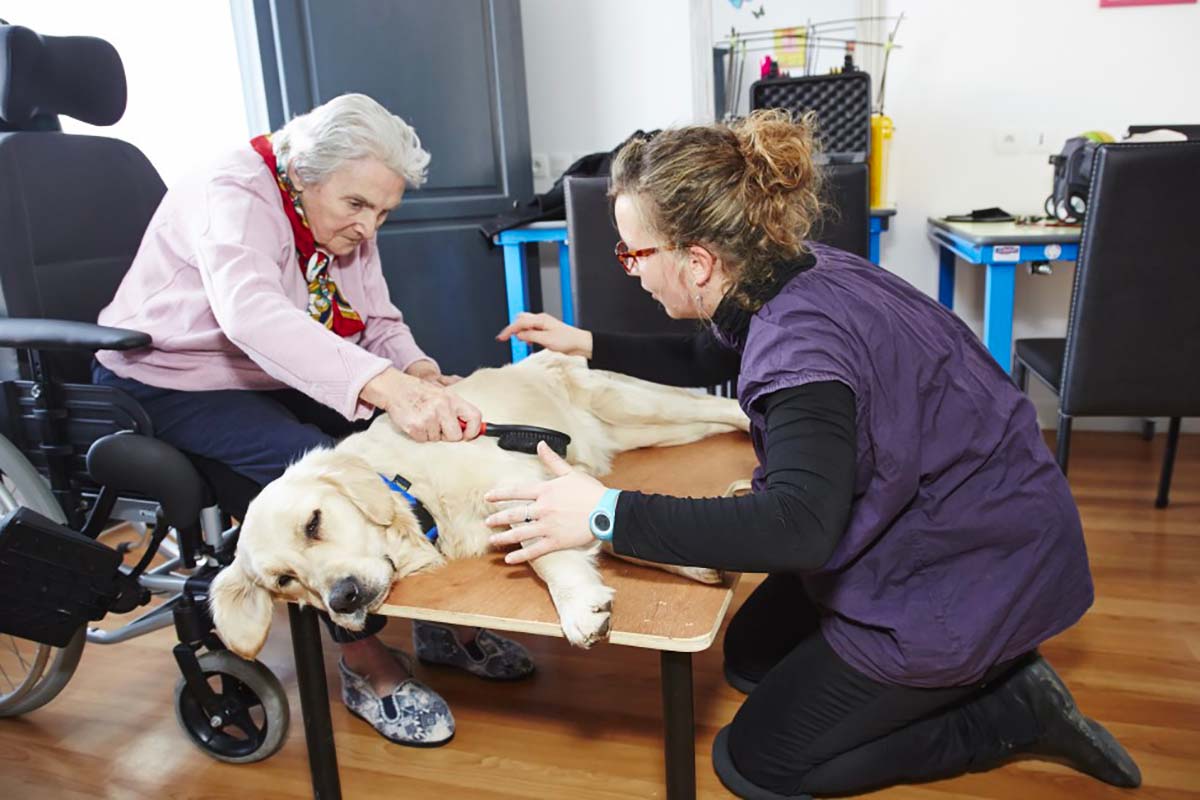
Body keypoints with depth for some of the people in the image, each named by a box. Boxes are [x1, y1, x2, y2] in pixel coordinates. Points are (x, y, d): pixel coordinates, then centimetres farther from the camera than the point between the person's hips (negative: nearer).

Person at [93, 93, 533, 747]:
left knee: (417, 434, -12)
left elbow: (379, 324, 5)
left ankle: (441, 619, 2)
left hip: (282, 384, 7)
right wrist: (386, 386, -57)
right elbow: (251, 314, -44)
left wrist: (415, 370, -19)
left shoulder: (347, 221, 2)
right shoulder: (232, 197, -24)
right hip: (169, 390, -7)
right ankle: (365, 661, -13)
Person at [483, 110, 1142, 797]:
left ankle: (1016, 713, 7)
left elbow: (798, 526, -46)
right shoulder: (796, 278, -4)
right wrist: (589, 347, 15)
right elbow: (702, 361, 17)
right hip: (927, 531, 9)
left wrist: (609, 514, -43)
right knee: (752, 658, 21)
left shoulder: (802, 336, -33)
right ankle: (981, 672, 18)